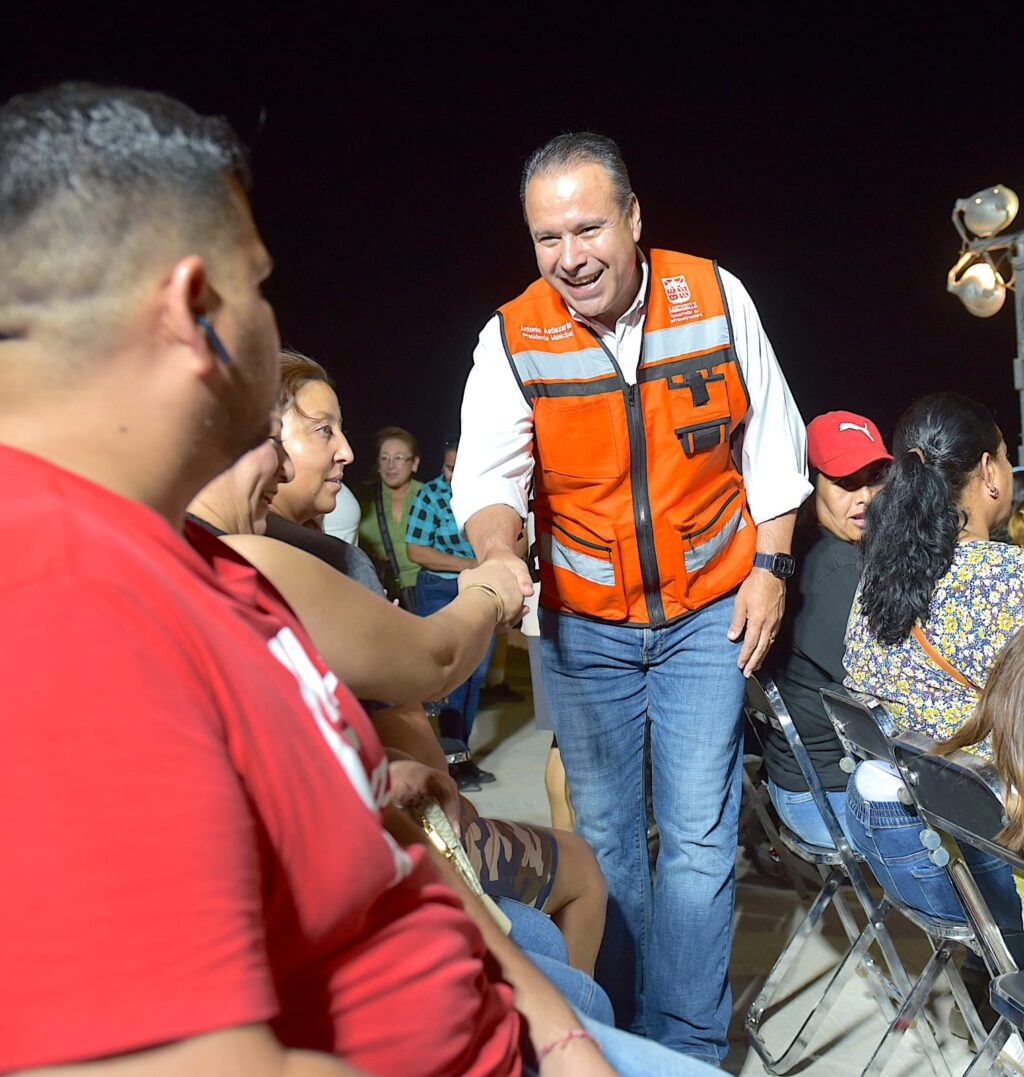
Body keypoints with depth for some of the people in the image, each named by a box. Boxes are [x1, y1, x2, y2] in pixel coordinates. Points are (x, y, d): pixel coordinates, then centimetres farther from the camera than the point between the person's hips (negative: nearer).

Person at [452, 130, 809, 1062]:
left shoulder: (715, 297, -8)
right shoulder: (513, 339, -10)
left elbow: (771, 441, 1)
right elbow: (487, 470, -17)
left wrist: (770, 566, -2)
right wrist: (497, 552, -38)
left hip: (711, 610, 0)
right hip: (583, 620, 1)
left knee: (697, 835, 0)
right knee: (605, 832, 12)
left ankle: (685, 1043, 19)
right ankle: (614, 1031, 32)